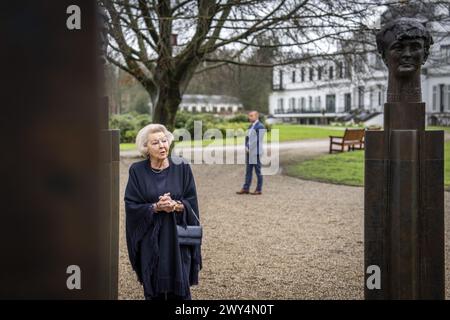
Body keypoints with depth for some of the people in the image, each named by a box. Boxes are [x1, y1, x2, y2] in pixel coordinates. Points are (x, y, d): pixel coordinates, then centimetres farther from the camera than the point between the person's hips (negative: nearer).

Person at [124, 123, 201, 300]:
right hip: (150, 239, 0)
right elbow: (131, 205, -5)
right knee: (153, 290, 6)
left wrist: (176, 205, -20)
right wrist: (156, 207, -18)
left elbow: (191, 202, -1)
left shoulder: (182, 167, -2)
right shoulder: (137, 171, -4)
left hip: (177, 237, 0)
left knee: (180, 288, 1)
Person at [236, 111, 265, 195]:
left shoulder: (260, 126, -10)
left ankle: (259, 189, 5)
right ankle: (246, 188, 11)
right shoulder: (251, 126, 16)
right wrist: (246, 148, 5)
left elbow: (258, 140, -16)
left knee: (258, 171, -1)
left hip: (255, 152, -8)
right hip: (249, 152, 8)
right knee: (248, 171, 8)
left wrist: (250, 149, -14)